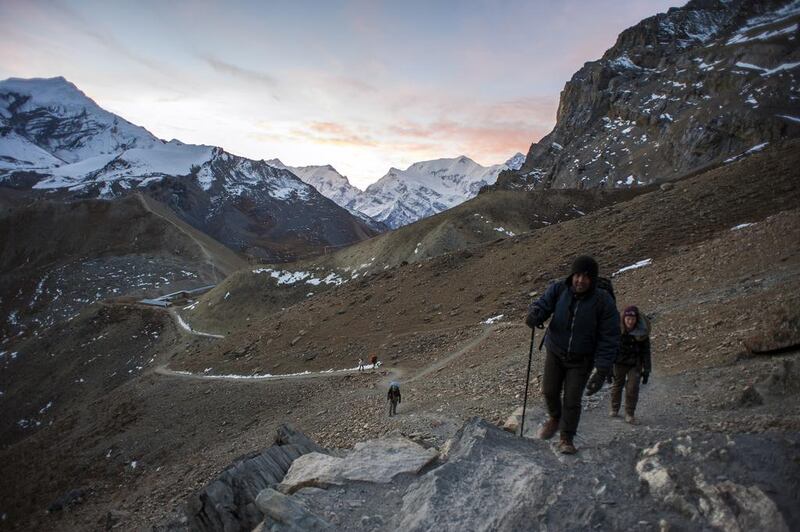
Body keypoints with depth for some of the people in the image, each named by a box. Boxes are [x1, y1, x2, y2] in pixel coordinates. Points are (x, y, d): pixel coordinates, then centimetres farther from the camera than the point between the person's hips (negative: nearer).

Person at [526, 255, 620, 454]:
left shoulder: (603, 301, -20)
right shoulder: (559, 289, -14)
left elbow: (609, 339, -18)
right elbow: (542, 304, -18)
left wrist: (602, 371, -24)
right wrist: (535, 314, -45)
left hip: (581, 359, -2)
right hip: (555, 352, 2)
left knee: (572, 400, -2)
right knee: (549, 391, 3)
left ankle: (567, 438, 22)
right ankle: (555, 418, 37)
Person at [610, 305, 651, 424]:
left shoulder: (642, 332, -13)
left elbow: (646, 351, -5)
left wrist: (646, 370, -6)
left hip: (635, 364, -1)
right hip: (620, 362, 1)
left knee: (632, 388, -7)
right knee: (617, 385, 14)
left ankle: (629, 413, 8)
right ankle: (614, 409, 33)